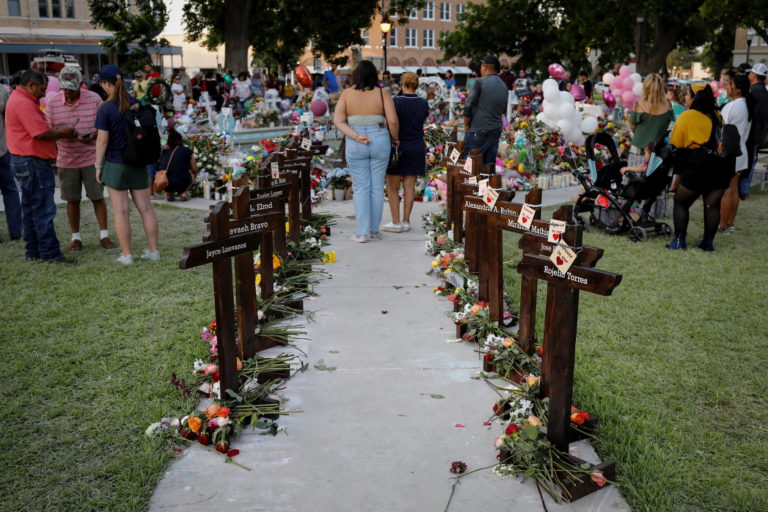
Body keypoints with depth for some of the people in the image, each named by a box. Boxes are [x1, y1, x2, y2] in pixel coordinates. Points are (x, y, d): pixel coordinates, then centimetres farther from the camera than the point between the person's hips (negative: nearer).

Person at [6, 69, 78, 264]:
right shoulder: (23, 103, -17)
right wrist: (62, 132, -6)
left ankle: (33, 251, 22)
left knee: (30, 208, 15)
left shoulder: (20, 100, 17)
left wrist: (59, 131, 5)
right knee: (43, 210, -7)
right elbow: (41, 133, -23)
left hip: (26, 162, 11)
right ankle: (50, 253, -4)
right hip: (33, 162, -11)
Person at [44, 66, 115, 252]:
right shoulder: (52, 103, -2)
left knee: (98, 197, 4)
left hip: (92, 158, -1)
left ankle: (104, 235, 14)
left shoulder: (94, 99, -5)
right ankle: (76, 237, 20)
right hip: (66, 159, 1)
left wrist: (94, 135, -19)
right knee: (72, 200, 8)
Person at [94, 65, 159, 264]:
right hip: (138, 163, 5)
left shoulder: (105, 109, -12)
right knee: (146, 208, 9)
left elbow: (102, 140, -11)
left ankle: (126, 254, 7)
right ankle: (153, 250, 14)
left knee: (120, 211, 3)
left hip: (116, 164, -5)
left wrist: (98, 166, -2)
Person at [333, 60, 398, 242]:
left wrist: (357, 136, -10)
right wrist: (394, 138, 9)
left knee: (361, 188, 6)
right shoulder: (382, 93, -2)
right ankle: (374, 231, 15)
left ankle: (362, 232, 5)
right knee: (377, 187, 9)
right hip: (380, 141, 0)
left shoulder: (347, 93, 1)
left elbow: (337, 121, -6)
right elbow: (393, 120, -7)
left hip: (355, 145, 0)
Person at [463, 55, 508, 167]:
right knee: (489, 165, 10)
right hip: (496, 131, 7)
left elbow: (468, 105, -8)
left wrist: (466, 125, 4)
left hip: (478, 132, -6)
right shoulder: (504, 86, 10)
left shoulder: (480, 82, -8)